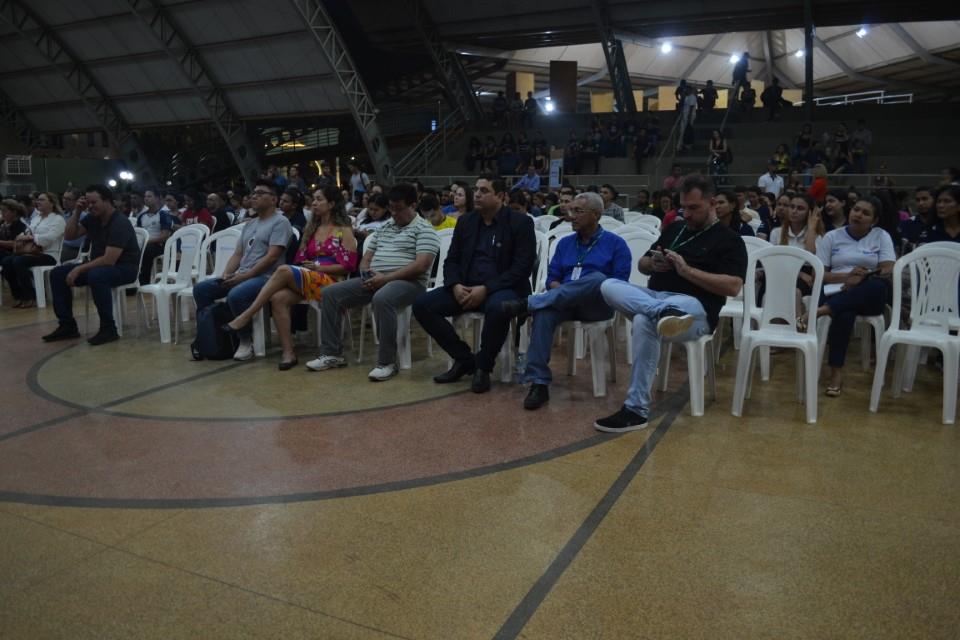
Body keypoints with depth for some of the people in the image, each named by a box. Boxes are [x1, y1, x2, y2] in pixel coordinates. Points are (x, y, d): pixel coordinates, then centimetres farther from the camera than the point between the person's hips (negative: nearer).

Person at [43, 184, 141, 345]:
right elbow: (69, 235, 8)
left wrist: (79, 269, -23)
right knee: (57, 274, -2)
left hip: (124, 268, -9)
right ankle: (67, 326, 1)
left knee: (96, 276, -39)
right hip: (99, 265, 9)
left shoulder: (120, 223, -22)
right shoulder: (93, 218, 5)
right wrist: (76, 212, -3)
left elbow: (109, 260, -28)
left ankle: (109, 329, -27)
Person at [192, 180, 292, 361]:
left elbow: (271, 257, -16)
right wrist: (225, 275, 0)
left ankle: (246, 341, -17)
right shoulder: (249, 224, 21)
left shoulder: (280, 222, -5)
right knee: (201, 289, -5)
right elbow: (237, 254, 19)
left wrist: (244, 276, -18)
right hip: (241, 276, 8)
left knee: (236, 295, -35)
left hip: (266, 277, -8)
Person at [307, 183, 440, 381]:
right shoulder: (384, 228, 21)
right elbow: (366, 258, 21)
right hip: (375, 280, 8)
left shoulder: (423, 230, -3)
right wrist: (367, 273, -4)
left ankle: (387, 362, -30)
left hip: (408, 282, -8)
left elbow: (420, 266, -16)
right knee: (331, 293, -5)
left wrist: (386, 278, -20)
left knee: (382, 299, -41)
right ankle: (332, 353, -1)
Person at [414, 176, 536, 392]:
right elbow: (451, 260, 13)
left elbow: (522, 267, -12)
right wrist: (455, 285, -11)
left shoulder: (520, 222, -4)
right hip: (466, 287, 5)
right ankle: (464, 359, -2)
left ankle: (483, 366, -13)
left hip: (502, 288, -5)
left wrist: (486, 289, -22)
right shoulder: (465, 222, 13)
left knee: (497, 308, -40)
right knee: (422, 304, -14)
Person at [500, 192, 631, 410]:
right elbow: (551, 279, 13)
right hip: (565, 303, 3)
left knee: (598, 279, -37)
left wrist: (572, 291, -14)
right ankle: (539, 383, -37)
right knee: (544, 311, -34)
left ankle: (528, 302, -33)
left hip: (598, 305, -3)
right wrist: (563, 293, -11)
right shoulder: (565, 243, 19)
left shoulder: (615, 243, 5)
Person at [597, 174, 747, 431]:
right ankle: (664, 312, -51)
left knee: (644, 321, -38)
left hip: (695, 306, -6)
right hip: (654, 295, 6)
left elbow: (733, 287, -9)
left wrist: (686, 270, -12)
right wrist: (652, 264, 4)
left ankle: (636, 409, -35)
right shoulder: (673, 230, 25)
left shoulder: (729, 240, 5)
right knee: (609, 286, -23)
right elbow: (642, 265, 29)